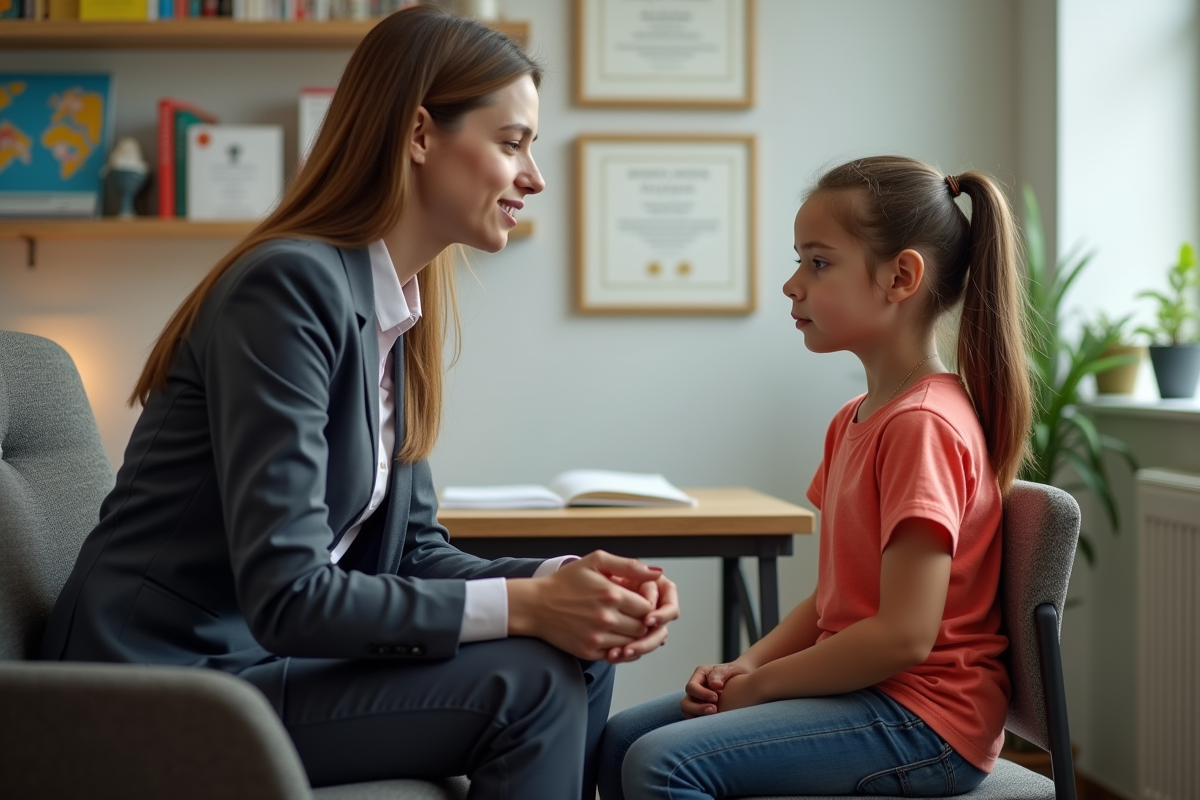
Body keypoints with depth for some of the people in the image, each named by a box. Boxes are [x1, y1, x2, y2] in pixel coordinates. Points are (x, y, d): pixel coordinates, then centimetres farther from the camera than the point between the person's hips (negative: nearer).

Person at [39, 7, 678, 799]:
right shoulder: (290, 286, -20)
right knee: (529, 686, -17)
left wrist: (555, 581, -10)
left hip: (260, 650, 8)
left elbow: (414, 550, 8)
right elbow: (285, 595, -25)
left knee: (578, 658, -3)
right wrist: (522, 605, -22)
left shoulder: (400, 314, 7)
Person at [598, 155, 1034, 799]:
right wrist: (747, 664, 1)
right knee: (621, 739, 7)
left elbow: (904, 635, -23)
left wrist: (758, 684, -13)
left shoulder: (924, 425, -18)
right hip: (857, 689, 10)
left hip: (921, 720, -10)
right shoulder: (854, 421, 15)